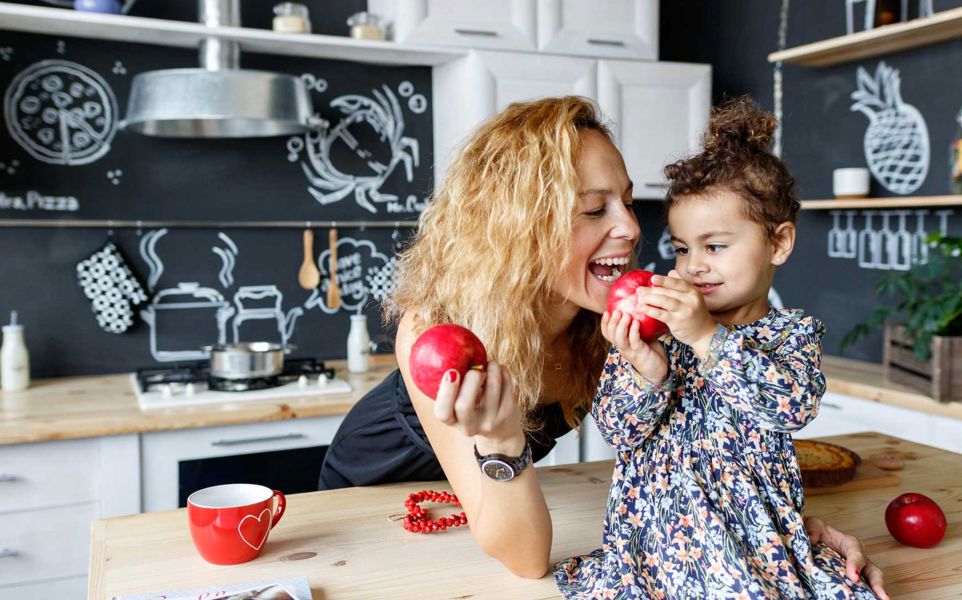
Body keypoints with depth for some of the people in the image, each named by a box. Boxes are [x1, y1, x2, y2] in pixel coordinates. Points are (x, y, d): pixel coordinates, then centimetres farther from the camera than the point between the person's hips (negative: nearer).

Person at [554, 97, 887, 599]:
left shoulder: (793, 332, 3)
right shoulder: (656, 329, 2)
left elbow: (795, 404, -16)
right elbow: (616, 430, -2)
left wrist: (707, 337, -25)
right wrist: (646, 376, -23)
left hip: (756, 538, 0)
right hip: (656, 535, 0)